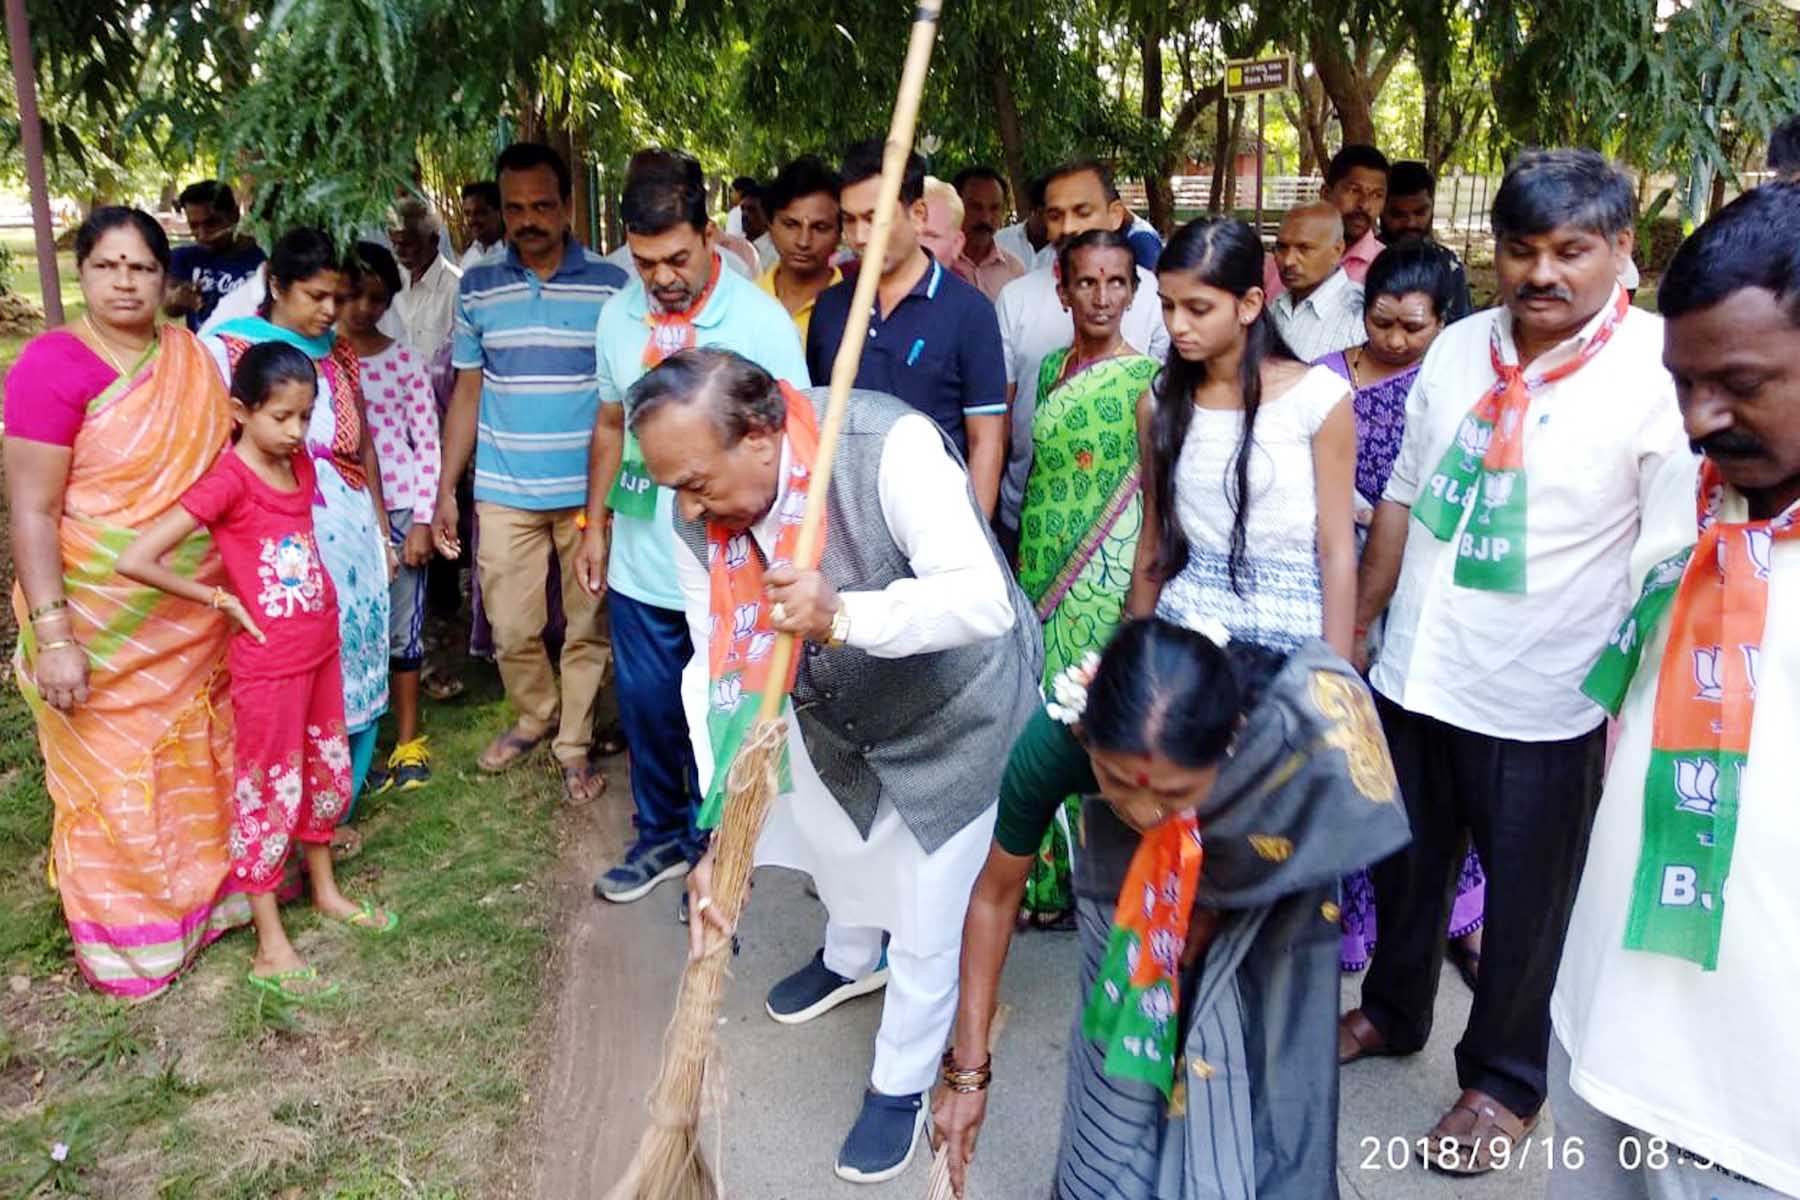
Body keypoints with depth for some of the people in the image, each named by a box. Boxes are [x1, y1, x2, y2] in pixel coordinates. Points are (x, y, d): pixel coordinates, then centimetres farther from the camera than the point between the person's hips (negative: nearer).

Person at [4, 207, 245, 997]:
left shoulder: (191, 357, 3)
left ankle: (197, 894, 41)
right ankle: (124, 942, 28)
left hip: (193, 619, 5)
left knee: (193, 761, 20)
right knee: (112, 778, 10)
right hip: (102, 627, -5)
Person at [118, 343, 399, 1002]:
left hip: (321, 649, 7)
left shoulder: (301, 464, 2)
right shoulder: (228, 480, -19)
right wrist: (222, 600, -15)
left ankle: (326, 892, 42)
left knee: (328, 773, 21)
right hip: (269, 665, -7)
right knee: (269, 796, 4)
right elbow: (135, 559, -26)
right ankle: (271, 950, 17)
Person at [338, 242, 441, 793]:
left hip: (400, 510, 0)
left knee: (403, 630, 8)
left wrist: (422, 520, -5)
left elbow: (427, 444, 0)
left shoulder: (405, 361, 1)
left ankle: (409, 744, 21)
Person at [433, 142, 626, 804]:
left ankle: (575, 743, 25)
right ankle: (535, 716, 34)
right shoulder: (477, 287, 4)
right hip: (503, 493, 2)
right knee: (511, 630, 7)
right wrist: (446, 489, 5)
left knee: (587, 627, 8)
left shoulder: (610, 285, -3)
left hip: (591, 490, -1)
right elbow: (467, 391, 8)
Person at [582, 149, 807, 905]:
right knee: (648, 709, 17)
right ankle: (661, 836, 38)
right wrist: (595, 523, 13)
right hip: (640, 565, 5)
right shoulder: (619, 316, 2)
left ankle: (712, 844, 31)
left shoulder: (761, 320, -13)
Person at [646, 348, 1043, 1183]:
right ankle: (851, 959, 65)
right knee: (834, 839, 30)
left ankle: (902, 1086, 36)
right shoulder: (698, 518, -19)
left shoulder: (889, 446, -38)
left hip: (954, 711, -6)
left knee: (927, 923, 7)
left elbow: (984, 599, -42)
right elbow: (726, 675, -19)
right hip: (834, 713, 6)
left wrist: (843, 616, -57)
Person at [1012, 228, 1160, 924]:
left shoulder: (1147, 379, -8)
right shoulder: (1051, 368, 11)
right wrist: (1024, 558, 15)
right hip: (1040, 566, 6)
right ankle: (1044, 879, 24)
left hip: (1106, 575, -6)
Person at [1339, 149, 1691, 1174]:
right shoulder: (1459, 349, 3)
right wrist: (1358, 623, 12)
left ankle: (1507, 1082, 35)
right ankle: (1393, 1013, 46)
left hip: (1542, 702, -4)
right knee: (1406, 861, 21)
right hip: (1414, 671, 5)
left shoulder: (1660, 371, -13)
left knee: (1525, 897, 13)